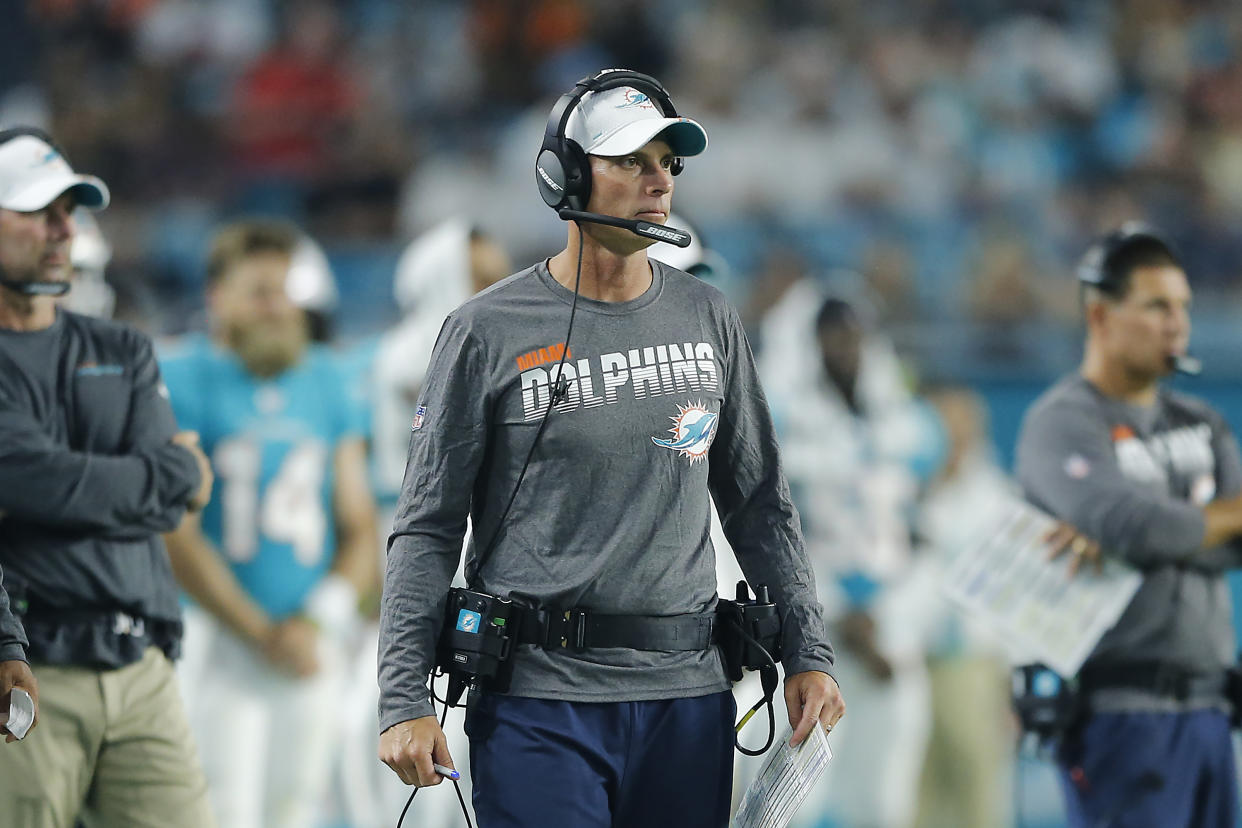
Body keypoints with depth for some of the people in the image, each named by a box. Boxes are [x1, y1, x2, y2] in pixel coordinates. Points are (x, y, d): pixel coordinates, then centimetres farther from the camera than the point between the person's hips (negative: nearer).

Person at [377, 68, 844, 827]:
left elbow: (759, 502, 18)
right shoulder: (489, 331, -2)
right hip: (540, 698, -4)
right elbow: (428, 529, -1)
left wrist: (808, 653, 10)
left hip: (687, 689, 4)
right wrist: (404, 702, -9)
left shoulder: (708, 319, 10)